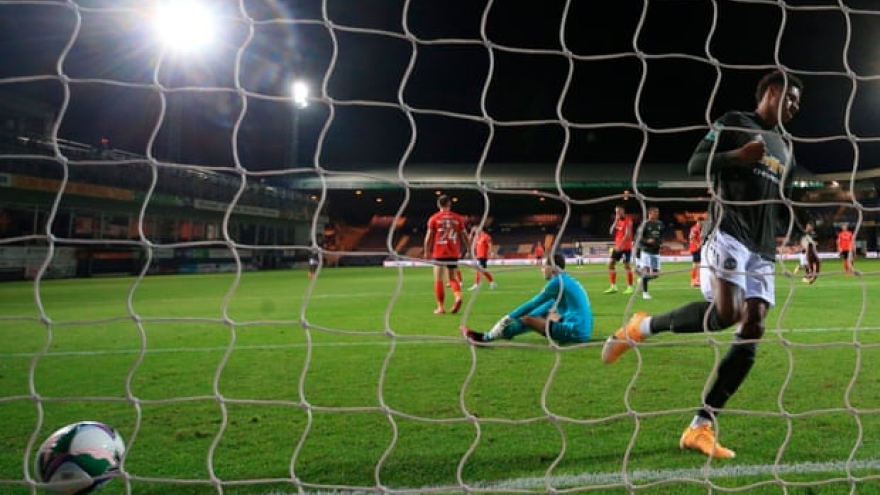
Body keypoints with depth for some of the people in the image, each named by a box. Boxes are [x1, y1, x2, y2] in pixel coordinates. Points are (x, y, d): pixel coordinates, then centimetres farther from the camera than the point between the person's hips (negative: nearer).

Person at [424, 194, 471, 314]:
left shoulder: (434, 218, -1)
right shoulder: (458, 218, 4)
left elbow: (429, 237, -1)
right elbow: (464, 236, 6)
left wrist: (427, 252, 8)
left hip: (439, 254, -2)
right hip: (454, 254, 2)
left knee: (439, 280, 4)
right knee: (452, 278, 14)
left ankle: (440, 307, 4)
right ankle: (458, 297, -13)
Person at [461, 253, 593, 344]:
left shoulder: (558, 282, -12)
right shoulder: (568, 280, 17)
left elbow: (533, 304, -9)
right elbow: (547, 306, 25)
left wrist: (509, 318, 0)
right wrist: (515, 318, 27)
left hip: (574, 332, -9)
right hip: (584, 331, 9)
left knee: (527, 320, -7)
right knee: (537, 317, 18)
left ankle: (486, 338, 4)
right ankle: (490, 335, 18)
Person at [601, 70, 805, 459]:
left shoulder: (785, 150, 28)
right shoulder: (734, 122, 7)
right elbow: (695, 165, -3)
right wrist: (738, 156, -17)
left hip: (763, 249, 8)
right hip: (728, 233, -7)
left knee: (752, 333, -6)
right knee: (726, 313, -30)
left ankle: (700, 428, -3)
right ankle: (642, 327, -6)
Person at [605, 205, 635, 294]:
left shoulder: (628, 220, -9)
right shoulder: (617, 221, 12)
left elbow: (627, 234, -18)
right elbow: (611, 232, 5)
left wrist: (620, 245, -23)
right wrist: (616, 221, -5)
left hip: (626, 247, -7)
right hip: (617, 246, 7)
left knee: (627, 265, -4)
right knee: (611, 264, 2)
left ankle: (630, 287, 4)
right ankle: (613, 286, 7)